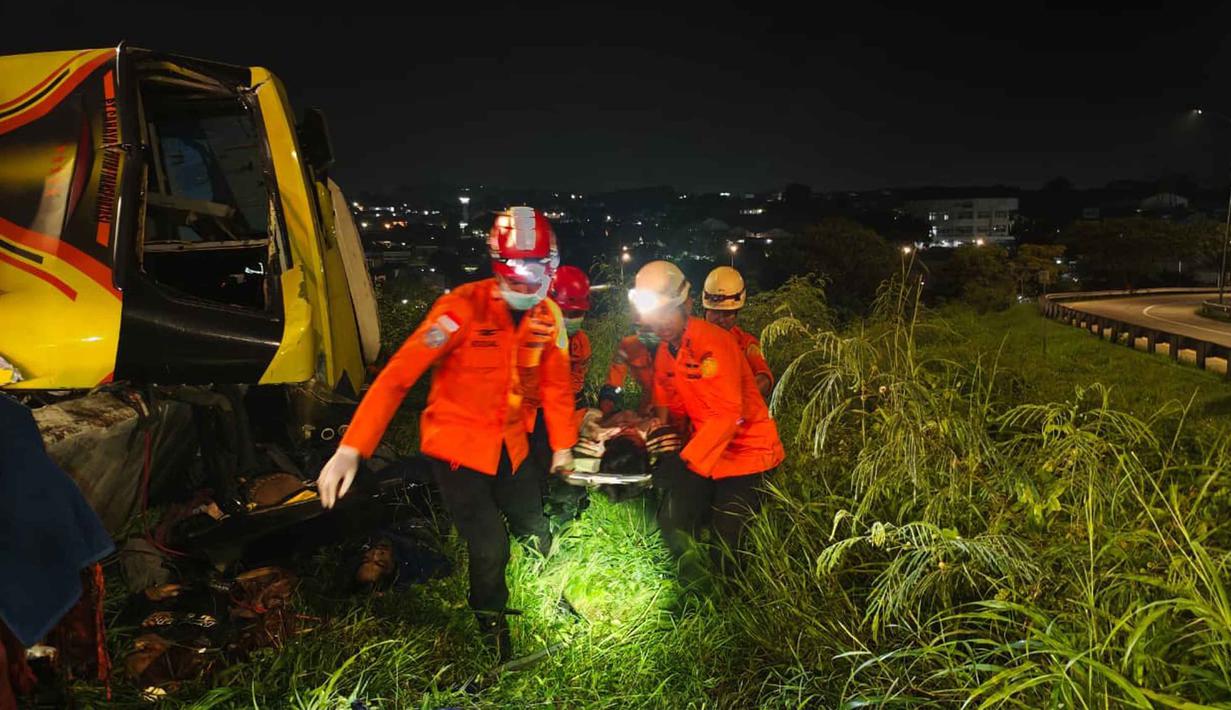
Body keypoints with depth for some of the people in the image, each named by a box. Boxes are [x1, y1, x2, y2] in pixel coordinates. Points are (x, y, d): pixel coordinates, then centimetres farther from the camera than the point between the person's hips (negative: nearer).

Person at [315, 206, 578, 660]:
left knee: (535, 532, 12)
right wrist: (351, 449, -31)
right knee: (490, 550, -7)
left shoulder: (548, 317, -5)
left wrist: (563, 444, 11)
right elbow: (399, 375, -25)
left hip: (510, 444, 5)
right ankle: (492, 631, 24)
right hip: (457, 443, -5)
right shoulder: (463, 308, -23)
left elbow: (555, 383, 8)